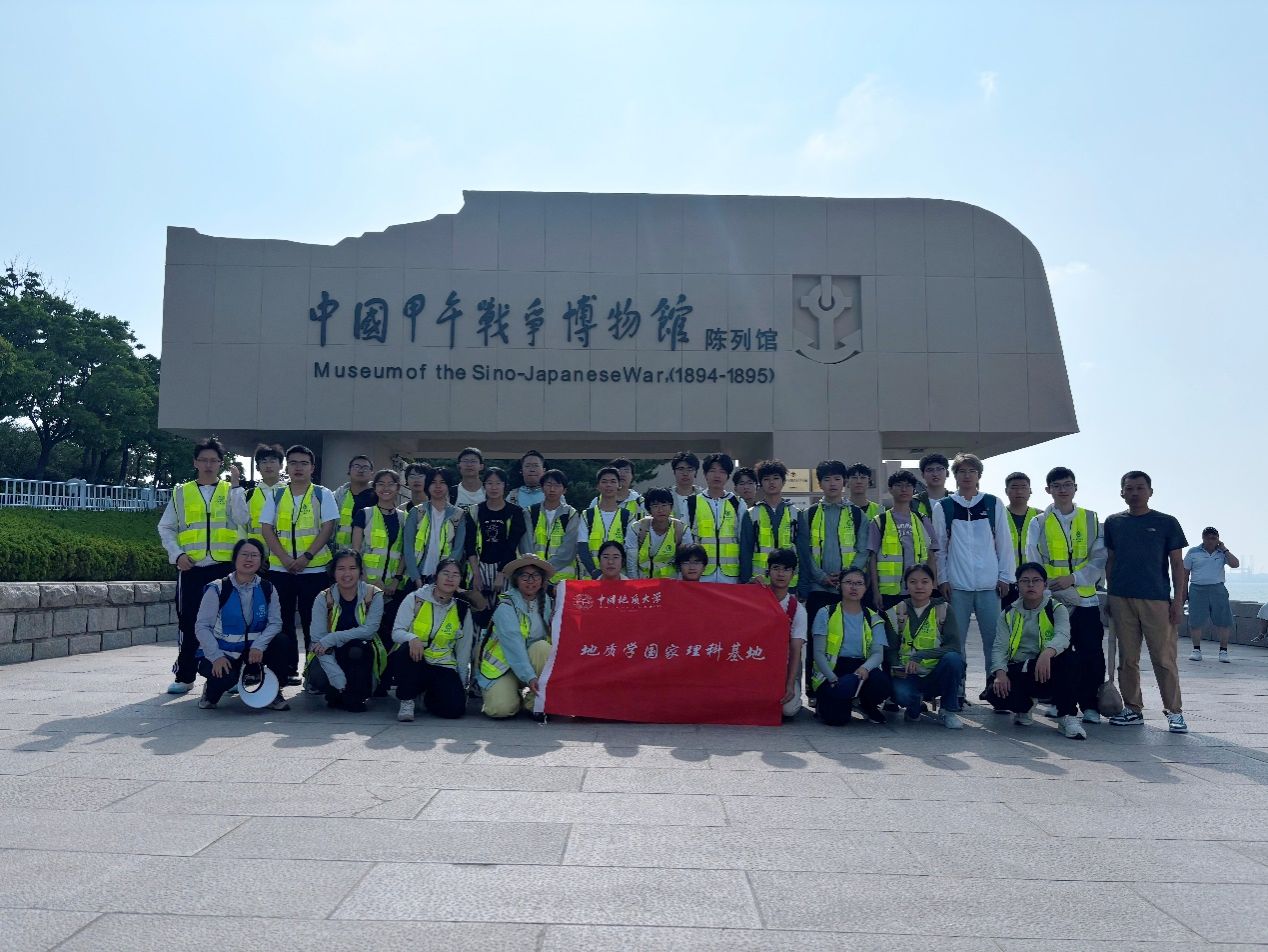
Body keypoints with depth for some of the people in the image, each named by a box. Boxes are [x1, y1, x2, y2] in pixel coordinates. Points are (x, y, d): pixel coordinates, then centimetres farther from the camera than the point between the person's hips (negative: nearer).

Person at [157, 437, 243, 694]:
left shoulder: (231, 490, 7)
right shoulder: (181, 492, 10)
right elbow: (166, 528, 11)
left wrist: (235, 486, -13)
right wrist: (177, 554, -3)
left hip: (224, 566, -1)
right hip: (190, 567, 1)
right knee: (188, 622, 4)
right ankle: (184, 676, 13)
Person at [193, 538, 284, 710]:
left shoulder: (267, 589, -1)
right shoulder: (217, 589, -10)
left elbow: (275, 623, -7)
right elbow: (202, 626, -12)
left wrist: (259, 646, -26)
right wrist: (216, 657, -24)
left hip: (253, 650, 3)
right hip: (219, 653, -3)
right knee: (226, 677, -34)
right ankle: (211, 693, 7)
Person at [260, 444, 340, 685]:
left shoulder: (323, 495, 4)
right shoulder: (276, 496, 10)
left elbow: (328, 528, -5)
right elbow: (267, 529, 3)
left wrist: (306, 557, -15)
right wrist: (286, 559, -11)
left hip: (314, 568, -3)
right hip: (280, 568, 3)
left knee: (313, 621, 0)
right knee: (283, 621, 7)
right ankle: (288, 669, 17)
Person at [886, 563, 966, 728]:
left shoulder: (942, 610, 0)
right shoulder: (897, 612, 3)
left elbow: (954, 646, -14)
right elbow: (891, 650, 3)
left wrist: (919, 656, -26)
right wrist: (897, 669, -19)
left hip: (936, 676, 0)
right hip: (907, 676, 0)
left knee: (953, 658, -31)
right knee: (901, 693, -35)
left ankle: (949, 710, -7)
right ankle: (915, 707, 6)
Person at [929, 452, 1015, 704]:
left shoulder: (993, 504, 6)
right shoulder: (943, 508, 6)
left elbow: (1004, 543, 7)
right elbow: (938, 546, 7)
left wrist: (1005, 577, 2)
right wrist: (942, 579, 1)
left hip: (989, 583, 0)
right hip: (956, 584, 0)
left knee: (993, 637, 2)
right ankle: (956, 690, 10)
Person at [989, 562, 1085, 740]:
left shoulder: (1057, 609, 3)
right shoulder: (1009, 615, 11)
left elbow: (1062, 636, -19)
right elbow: (999, 647, 1)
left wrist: (1047, 653, -43)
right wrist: (1000, 673, -21)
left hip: (1045, 672, -2)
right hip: (1016, 672, 2)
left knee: (1063, 657, -35)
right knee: (997, 694, -29)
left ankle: (1067, 716, -24)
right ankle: (1023, 706, 10)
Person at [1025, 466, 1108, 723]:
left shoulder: (1091, 520, 8)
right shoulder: (1039, 523, 6)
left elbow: (1100, 559, 0)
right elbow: (1034, 563, 0)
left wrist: (1074, 578, -13)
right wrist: (1047, 589, -11)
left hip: (1086, 598, 0)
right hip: (1052, 599, 0)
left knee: (1091, 654, -3)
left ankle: (1090, 705, 8)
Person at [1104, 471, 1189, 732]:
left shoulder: (1166, 523, 4)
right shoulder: (1114, 523, 10)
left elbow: (1177, 564, 4)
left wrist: (1178, 600, -3)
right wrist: (1110, 595, 10)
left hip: (1157, 599, -2)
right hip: (1122, 599, 2)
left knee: (1164, 658, -2)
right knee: (1127, 658, 6)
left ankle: (1174, 711, 8)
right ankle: (1132, 709, 15)